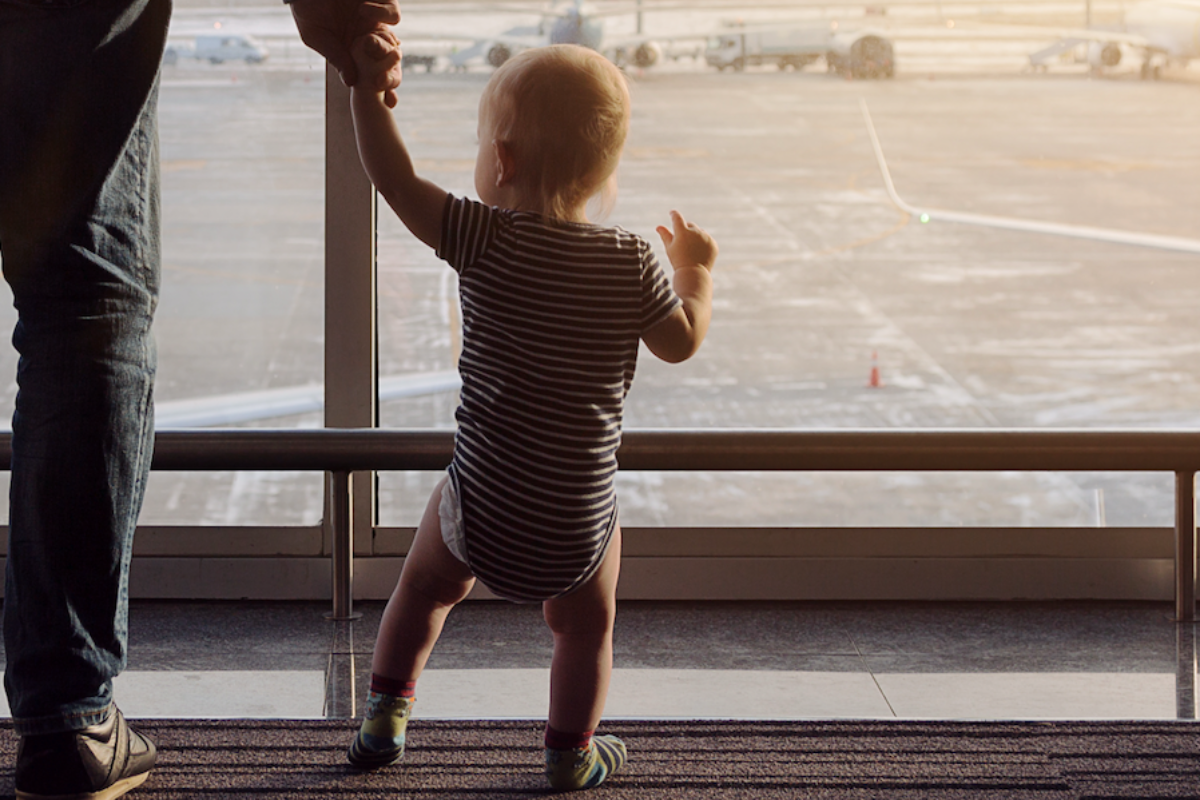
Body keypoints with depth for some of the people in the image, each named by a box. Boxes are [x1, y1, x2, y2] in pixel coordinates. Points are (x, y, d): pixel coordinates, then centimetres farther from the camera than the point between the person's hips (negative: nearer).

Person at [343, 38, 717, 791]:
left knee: (426, 587, 27)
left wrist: (368, 82, -5)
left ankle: (385, 718, 32)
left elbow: (396, 178, -10)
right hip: (582, 517, 1)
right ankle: (572, 752, 32)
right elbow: (682, 341, 5)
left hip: (481, 504, 0)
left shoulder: (488, 240, -14)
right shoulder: (632, 260, -8)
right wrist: (697, 271, 23)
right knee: (586, 626, 24)